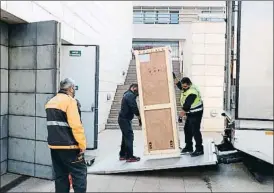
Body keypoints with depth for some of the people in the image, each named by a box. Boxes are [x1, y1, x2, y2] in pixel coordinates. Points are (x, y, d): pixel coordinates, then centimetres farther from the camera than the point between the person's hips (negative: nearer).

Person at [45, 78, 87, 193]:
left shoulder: (50, 102, 13)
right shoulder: (69, 100, -13)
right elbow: (76, 125, -20)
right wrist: (82, 144, -15)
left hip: (54, 145, 8)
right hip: (68, 146, -8)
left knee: (60, 175, 14)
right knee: (79, 173, 1)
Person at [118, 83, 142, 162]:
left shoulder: (127, 94, 17)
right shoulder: (130, 95, -15)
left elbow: (133, 107, 16)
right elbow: (134, 108, -20)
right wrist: (140, 119, -15)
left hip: (123, 118, 10)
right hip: (125, 119, -10)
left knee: (126, 137, 15)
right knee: (129, 136, -7)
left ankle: (122, 155, 22)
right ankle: (129, 157, -4)